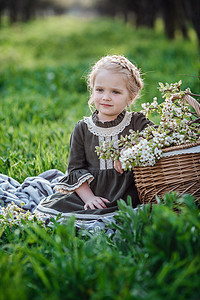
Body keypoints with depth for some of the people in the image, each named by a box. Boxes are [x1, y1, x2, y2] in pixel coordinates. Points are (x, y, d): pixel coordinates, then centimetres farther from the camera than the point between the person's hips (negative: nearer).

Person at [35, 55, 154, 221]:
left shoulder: (137, 122, 5)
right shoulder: (83, 128, 9)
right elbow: (75, 168, 7)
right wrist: (88, 197, -7)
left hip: (127, 198, -2)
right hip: (88, 194, 2)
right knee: (47, 207, -17)